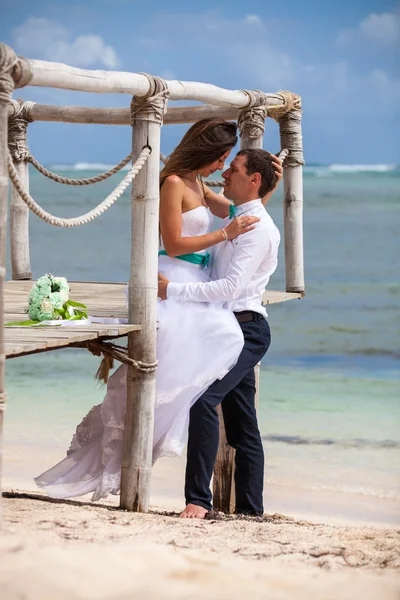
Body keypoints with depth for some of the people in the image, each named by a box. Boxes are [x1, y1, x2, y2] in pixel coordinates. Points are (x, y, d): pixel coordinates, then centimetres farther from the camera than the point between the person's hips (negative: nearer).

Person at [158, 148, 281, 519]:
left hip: (245, 328, -10)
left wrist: (173, 290, -22)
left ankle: (198, 500, -28)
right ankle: (249, 508, 15)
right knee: (241, 422, 11)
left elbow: (231, 286, -22)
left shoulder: (259, 228, -12)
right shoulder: (232, 220, 19)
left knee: (204, 398, -25)